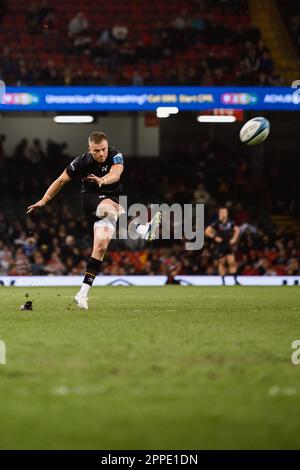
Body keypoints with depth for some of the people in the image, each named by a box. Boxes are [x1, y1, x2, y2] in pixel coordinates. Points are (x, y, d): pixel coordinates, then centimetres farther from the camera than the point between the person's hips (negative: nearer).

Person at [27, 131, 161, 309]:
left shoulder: (116, 156, -13)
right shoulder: (82, 162, -10)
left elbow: (115, 174, -34)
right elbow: (62, 180, 3)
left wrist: (102, 180, -55)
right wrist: (44, 201, 3)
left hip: (110, 201, 1)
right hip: (90, 200, -1)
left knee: (101, 247, -8)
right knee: (111, 206, -37)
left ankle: (83, 293, -4)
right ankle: (144, 230, -60)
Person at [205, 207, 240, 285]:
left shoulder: (230, 222, 4)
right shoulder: (217, 223, -8)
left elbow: (237, 230, 20)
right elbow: (207, 231, -9)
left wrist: (234, 238, 7)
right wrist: (215, 237, -16)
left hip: (229, 245, 2)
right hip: (220, 245, -2)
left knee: (232, 262, -6)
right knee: (222, 263, 5)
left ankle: (235, 280, -4)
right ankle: (223, 281, 14)